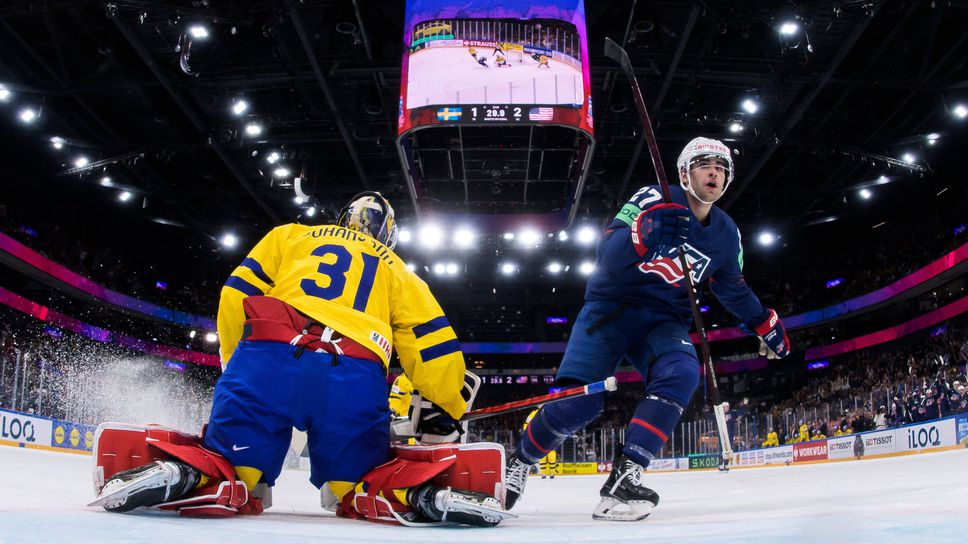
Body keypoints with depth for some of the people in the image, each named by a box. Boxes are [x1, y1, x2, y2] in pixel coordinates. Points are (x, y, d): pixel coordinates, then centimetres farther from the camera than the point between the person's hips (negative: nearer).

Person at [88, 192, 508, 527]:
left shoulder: (293, 235, 29)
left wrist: (236, 360, 27)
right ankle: (417, 492, -16)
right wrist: (447, 409, 33)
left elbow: (237, 294, 18)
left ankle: (190, 475, -21)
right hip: (355, 376, 0)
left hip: (267, 356, 0)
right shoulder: (397, 270, 30)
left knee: (232, 459, 10)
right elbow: (431, 340, 24)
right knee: (363, 476, 13)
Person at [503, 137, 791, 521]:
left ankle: (624, 478, -29)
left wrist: (765, 325, 19)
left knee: (682, 373, -29)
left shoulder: (726, 235, 8)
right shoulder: (655, 200, -11)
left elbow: (733, 289, 24)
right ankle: (519, 462, 9)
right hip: (611, 308, -4)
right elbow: (608, 254, -22)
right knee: (577, 403, -18)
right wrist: (647, 233, -38)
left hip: (663, 321, 4)